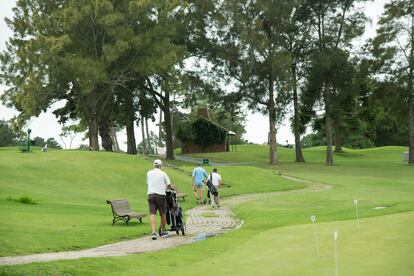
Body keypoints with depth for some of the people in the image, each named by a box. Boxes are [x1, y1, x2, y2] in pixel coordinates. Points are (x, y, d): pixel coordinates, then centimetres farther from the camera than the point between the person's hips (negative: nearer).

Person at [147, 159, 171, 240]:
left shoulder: (149, 173, 9)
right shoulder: (163, 174, 0)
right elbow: (169, 185, 2)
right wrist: (166, 187, 25)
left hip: (151, 194, 2)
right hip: (160, 194, -2)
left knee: (152, 214, -3)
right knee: (163, 214, 11)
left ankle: (153, 233, -17)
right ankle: (163, 232, 21)